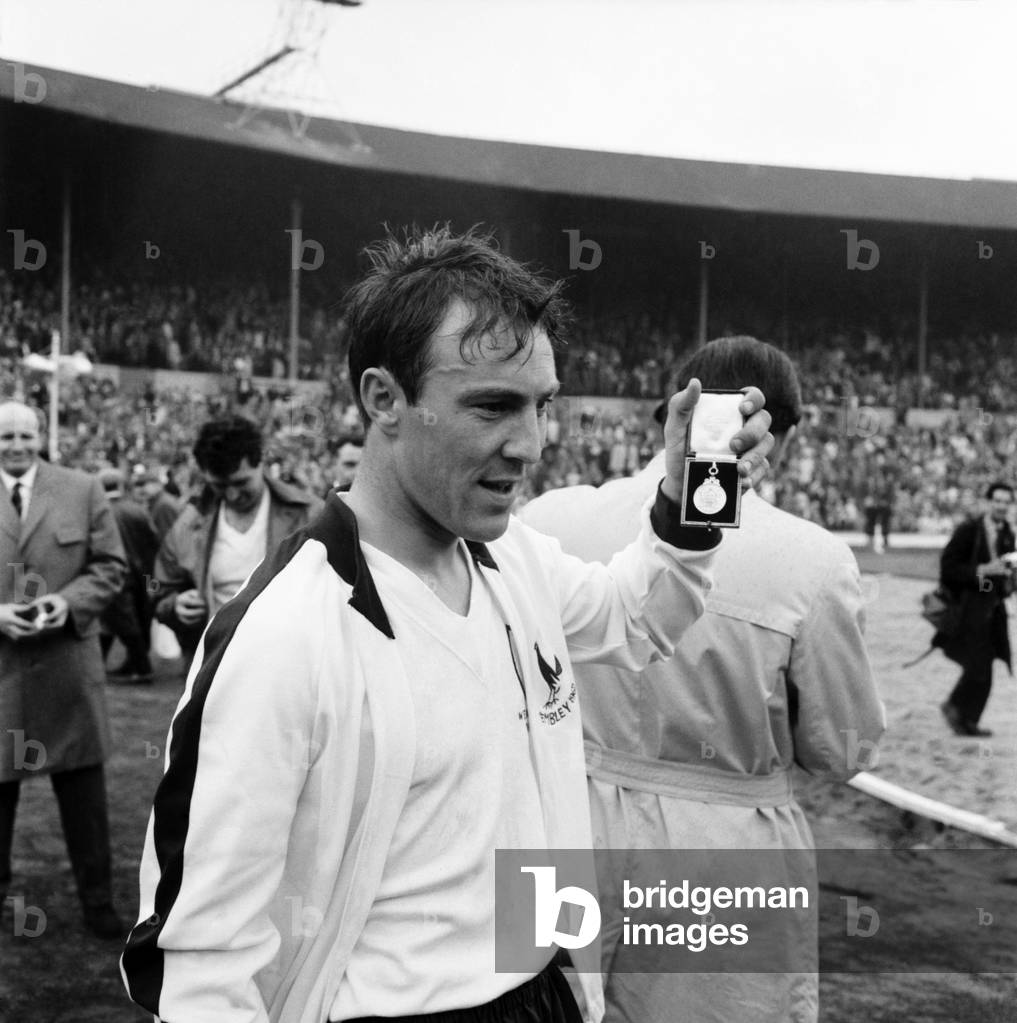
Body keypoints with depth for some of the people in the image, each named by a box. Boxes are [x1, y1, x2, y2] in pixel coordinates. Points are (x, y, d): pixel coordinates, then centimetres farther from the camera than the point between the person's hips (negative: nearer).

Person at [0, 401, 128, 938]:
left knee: (83, 790, 7)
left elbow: (110, 566, 3)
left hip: (68, 665, 0)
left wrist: (70, 601, -14)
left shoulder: (82, 491, 2)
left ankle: (97, 901, 18)